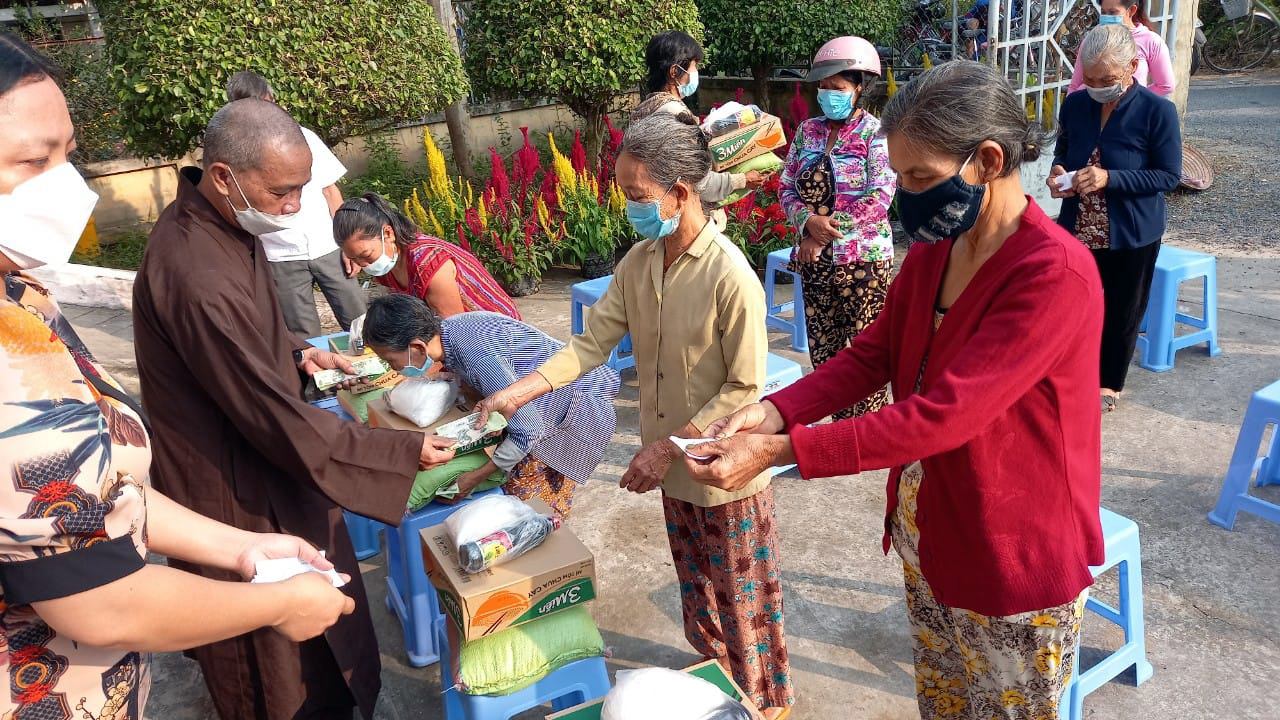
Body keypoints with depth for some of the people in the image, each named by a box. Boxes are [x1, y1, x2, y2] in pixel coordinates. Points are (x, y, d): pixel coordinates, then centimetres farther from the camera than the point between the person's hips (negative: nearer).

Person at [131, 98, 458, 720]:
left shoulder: (216, 222, -3)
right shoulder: (199, 278, -35)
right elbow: (281, 423, -30)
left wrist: (295, 352, 0)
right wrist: (405, 451, -23)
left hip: (256, 459, 9)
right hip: (235, 492, -9)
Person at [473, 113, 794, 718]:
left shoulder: (731, 277, -25)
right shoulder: (638, 263, -3)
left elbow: (745, 389, -21)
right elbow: (592, 343, -1)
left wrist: (668, 446, -22)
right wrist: (518, 393, -10)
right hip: (673, 469, 6)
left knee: (742, 595, 14)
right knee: (696, 583, 25)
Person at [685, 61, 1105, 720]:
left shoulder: (1057, 275, -27)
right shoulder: (933, 247, -1)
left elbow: (943, 414, -33)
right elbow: (873, 354, 2)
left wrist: (782, 449, -34)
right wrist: (774, 410, -15)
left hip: (1015, 559, -6)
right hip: (926, 535, 7)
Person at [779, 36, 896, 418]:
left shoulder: (875, 133, -5)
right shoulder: (807, 131, 9)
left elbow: (879, 199, -15)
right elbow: (787, 188, 7)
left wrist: (825, 232, -15)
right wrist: (809, 221, -13)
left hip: (864, 259, -5)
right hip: (815, 260, 5)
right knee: (822, 353, 9)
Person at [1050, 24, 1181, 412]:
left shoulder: (1158, 112, -14)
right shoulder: (1075, 104, -2)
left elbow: (1169, 176, -13)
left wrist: (1109, 178, -26)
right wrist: (1058, 172, -12)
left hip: (1131, 234, -3)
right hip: (1077, 229, 3)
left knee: (1121, 312, 12)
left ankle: (1109, 383, 31)